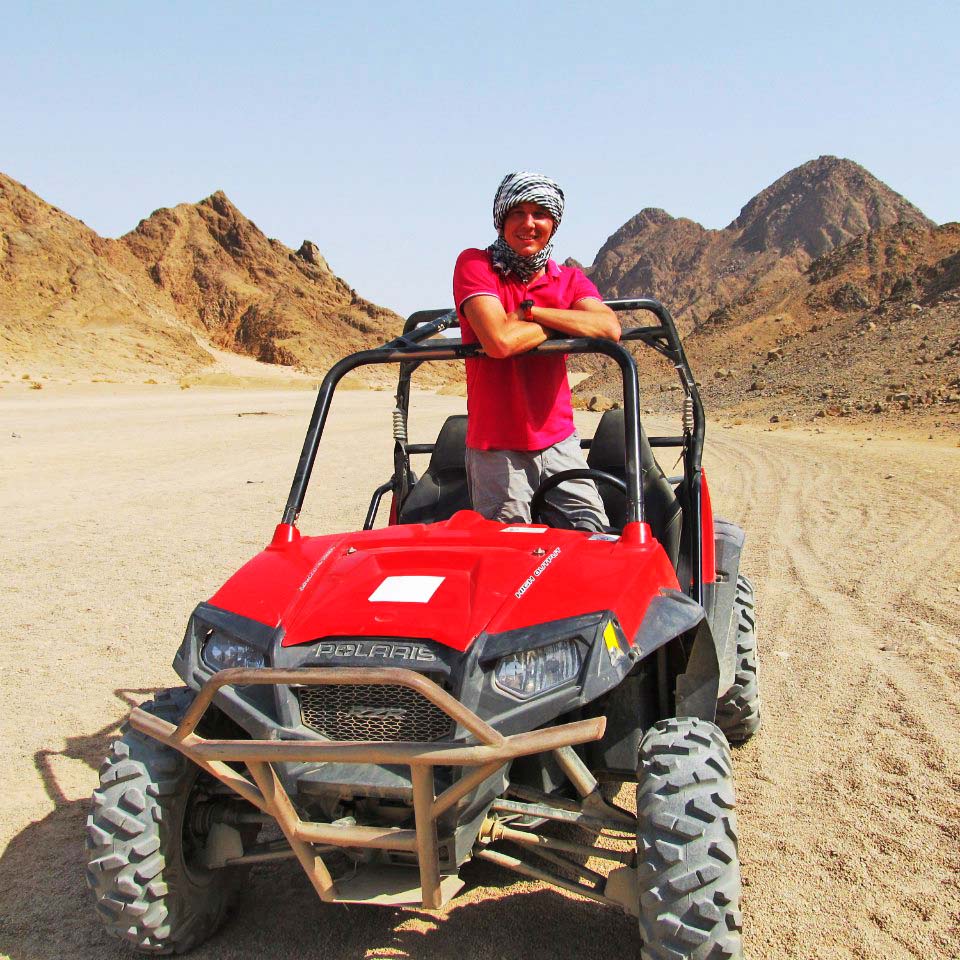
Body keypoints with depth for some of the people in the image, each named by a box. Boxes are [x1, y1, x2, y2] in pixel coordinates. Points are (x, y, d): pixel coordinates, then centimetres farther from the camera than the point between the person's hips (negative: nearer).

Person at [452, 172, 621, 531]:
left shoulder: (571, 280, 10)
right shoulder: (474, 265, -4)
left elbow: (609, 329, -13)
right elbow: (499, 341, -21)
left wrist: (529, 310, -15)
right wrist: (563, 323, -6)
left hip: (559, 441, 4)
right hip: (496, 448, -4)